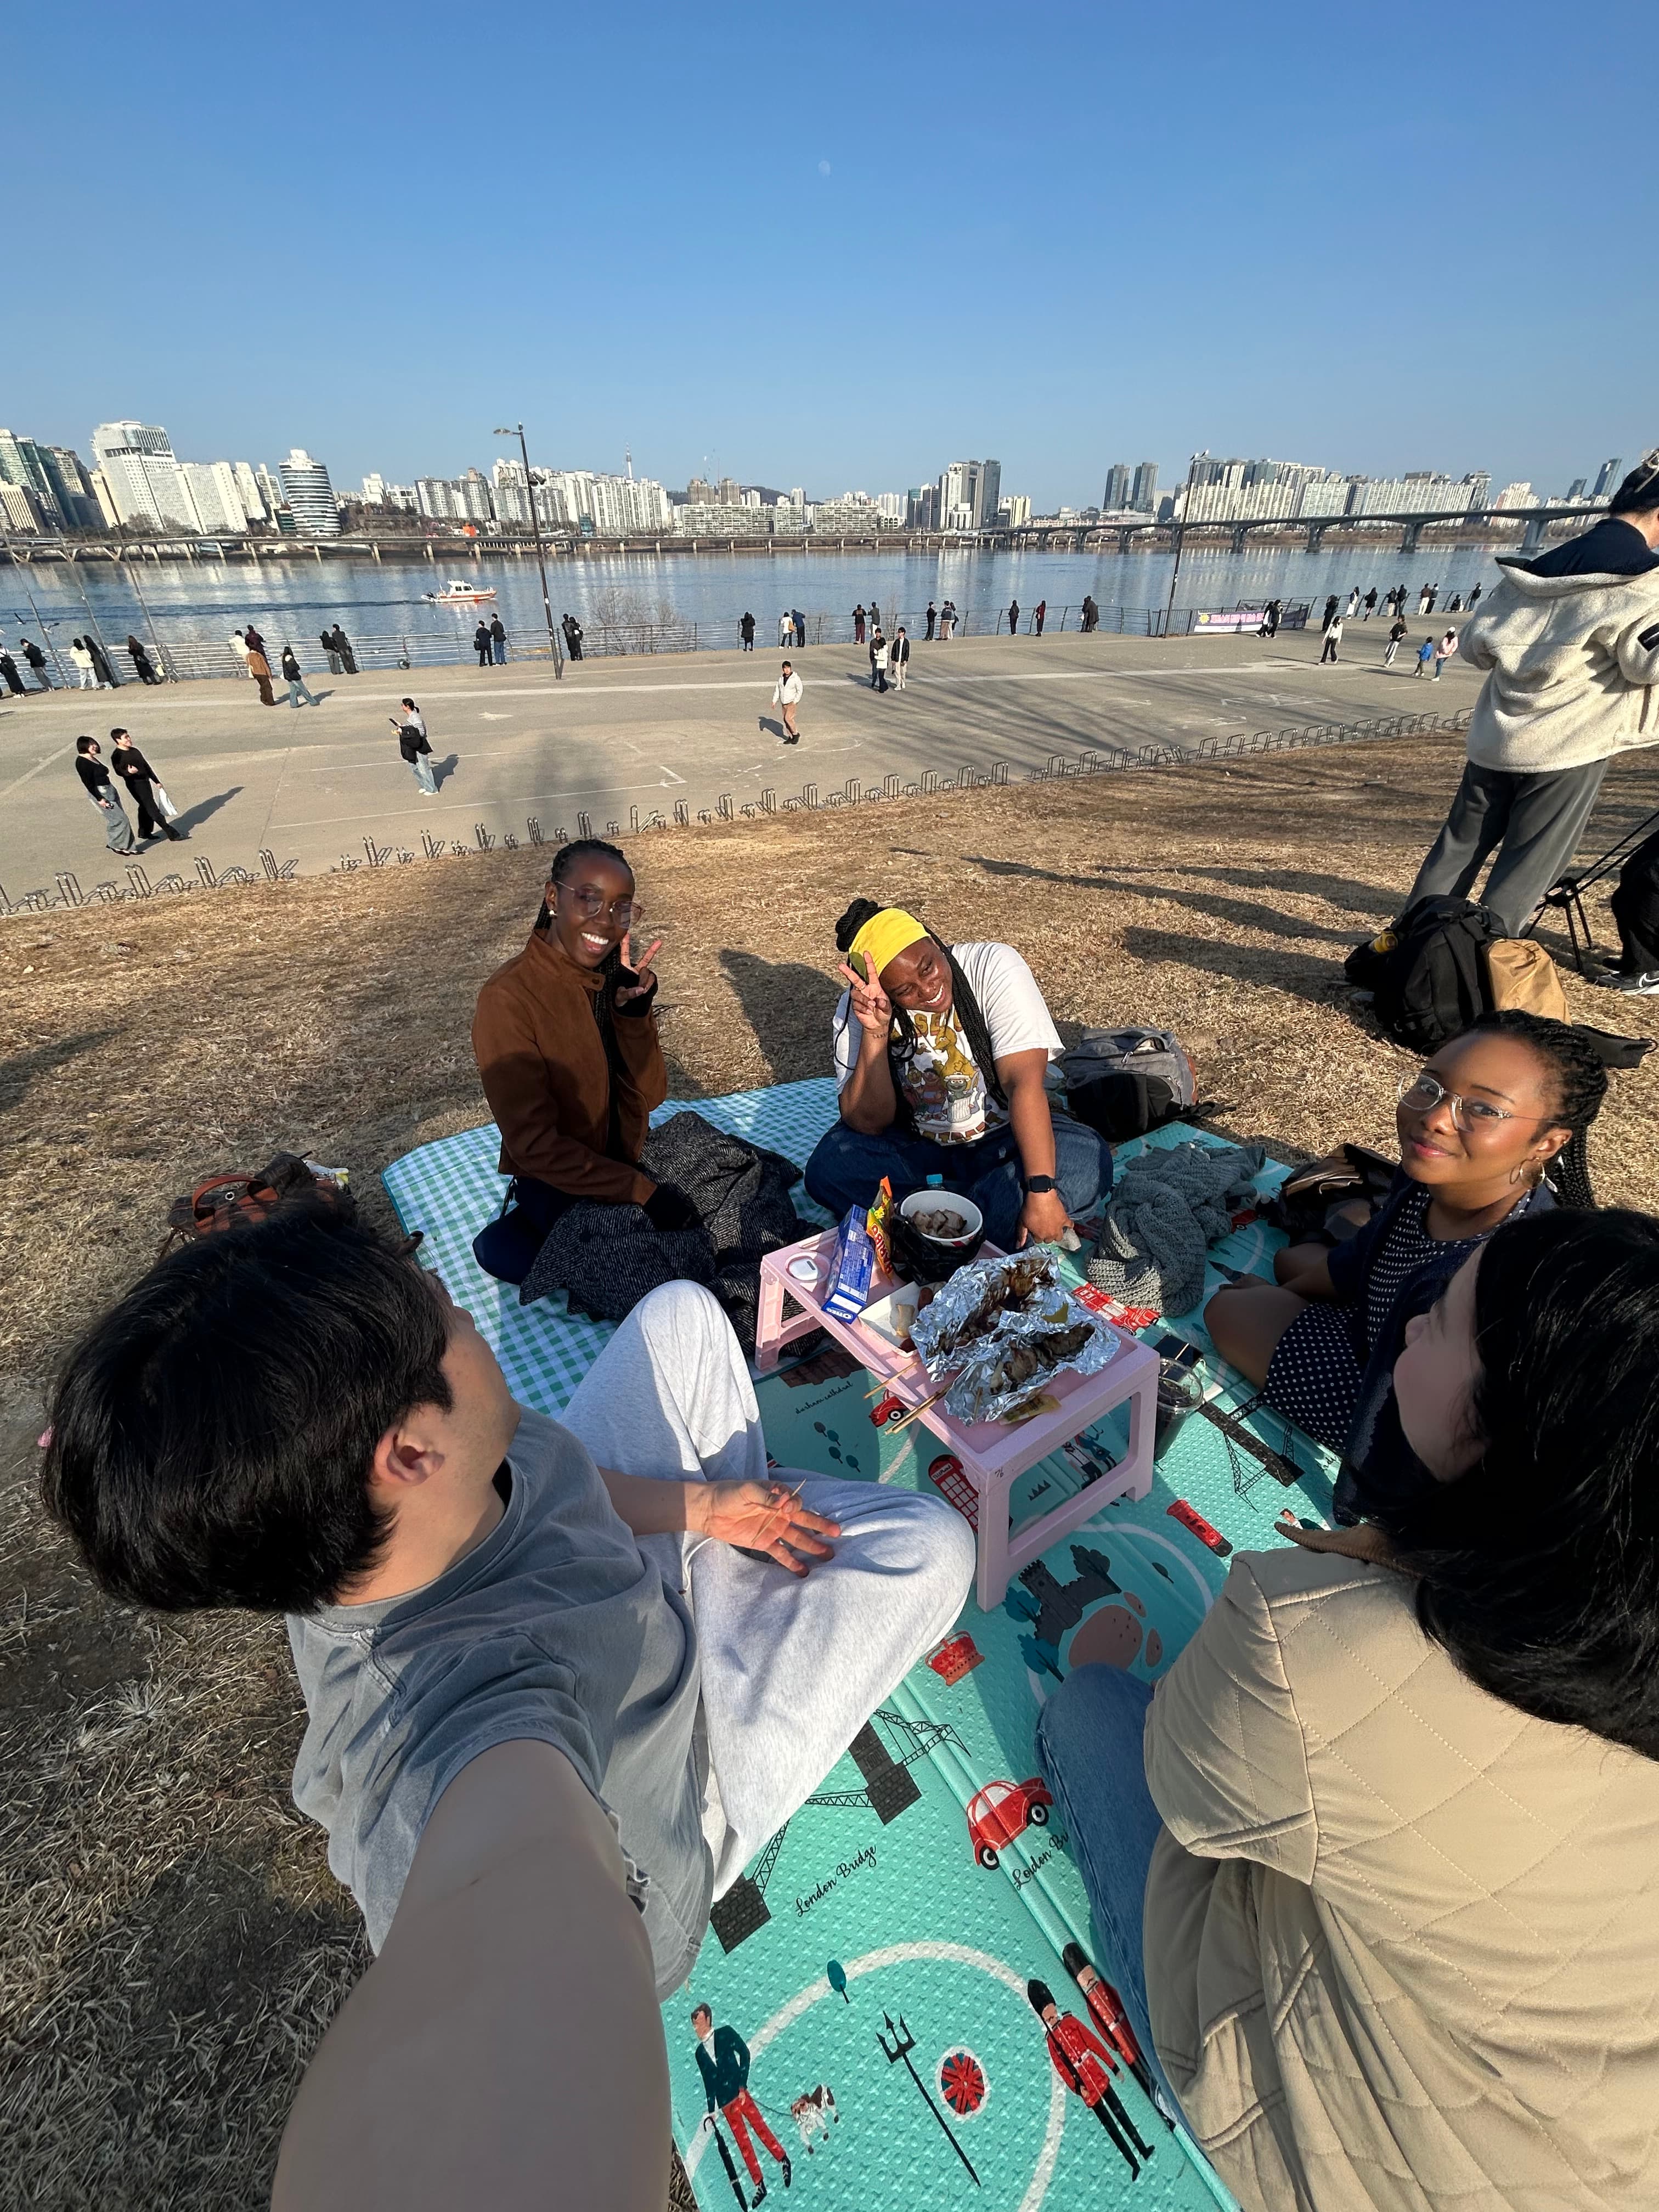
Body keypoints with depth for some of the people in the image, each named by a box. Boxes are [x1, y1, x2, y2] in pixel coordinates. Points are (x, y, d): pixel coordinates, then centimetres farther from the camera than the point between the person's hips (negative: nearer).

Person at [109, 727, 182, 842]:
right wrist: (129, 772, -40)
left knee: (145, 808, 15)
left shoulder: (134, 751, 13)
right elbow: (119, 771, -18)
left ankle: (144, 832, 29)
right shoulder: (117, 756, -10)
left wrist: (156, 781, 20)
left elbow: (146, 766, 19)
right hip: (135, 785, -8)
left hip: (146, 782, 8)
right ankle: (171, 833, -13)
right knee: (153, 809, -10)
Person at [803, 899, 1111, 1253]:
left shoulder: (994, 966, -20)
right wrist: (875, 1033, -32)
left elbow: (1025, 1081, -28)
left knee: (1087, 1163, -29)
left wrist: (1041, 1191, -36)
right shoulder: (858, 1009, -15)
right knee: (827, 1171, -26)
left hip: (1001, 1136, -1)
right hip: (913, 1142, 1)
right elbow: (868, 1124, -19)